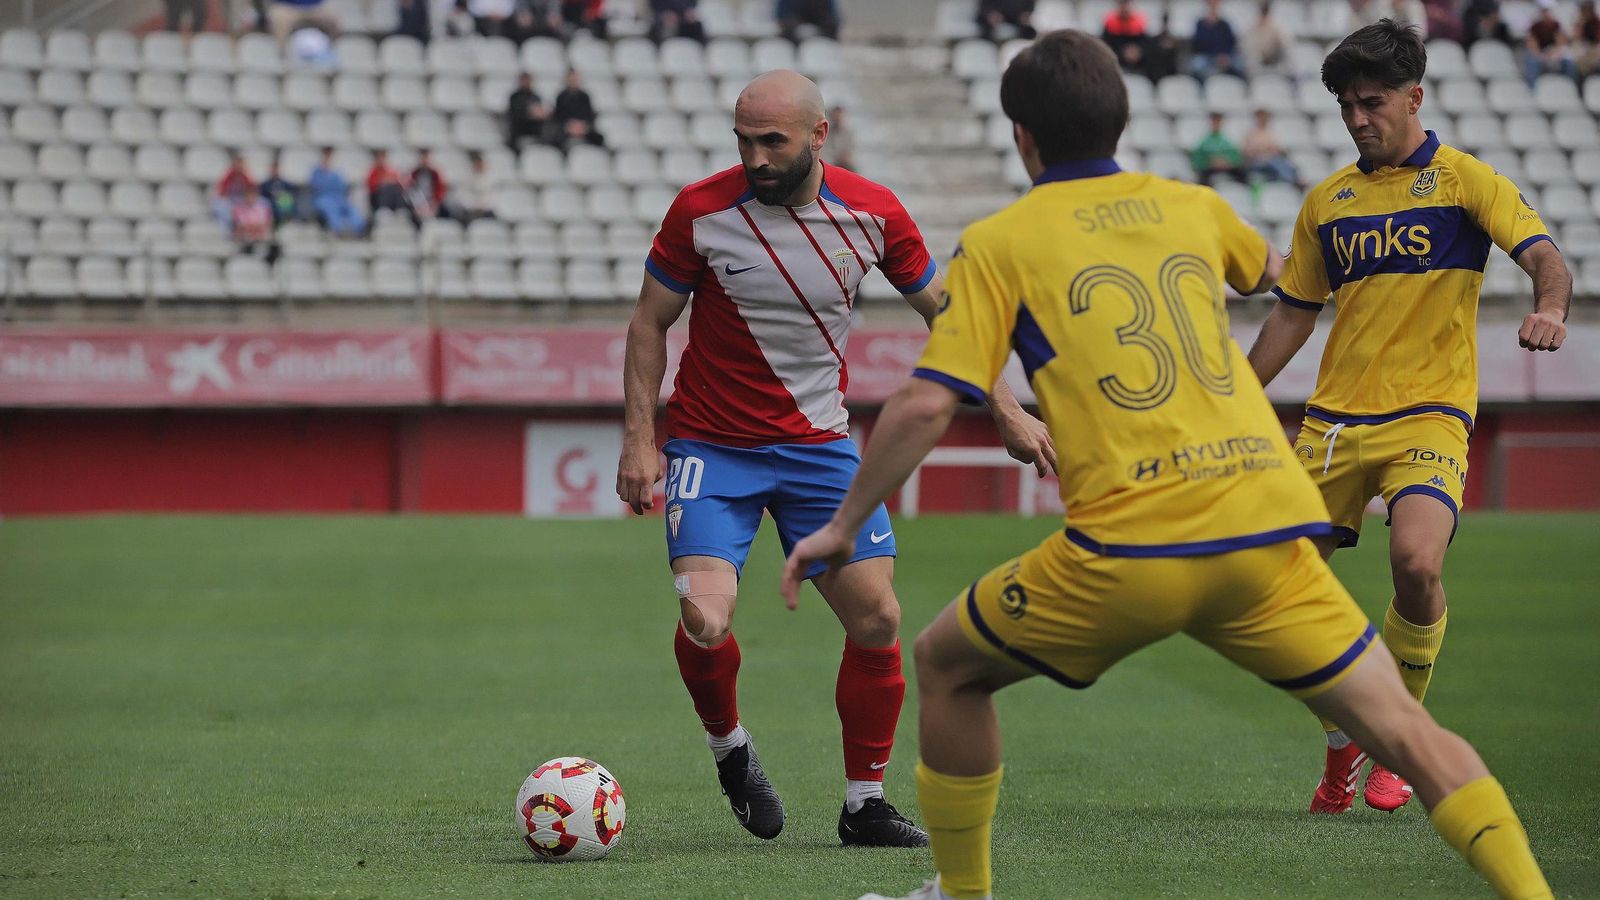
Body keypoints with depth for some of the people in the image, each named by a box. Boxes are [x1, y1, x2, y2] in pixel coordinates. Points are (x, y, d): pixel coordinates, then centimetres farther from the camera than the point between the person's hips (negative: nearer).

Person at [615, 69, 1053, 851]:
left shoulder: (872, 214, -7)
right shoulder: (700, 211, -13)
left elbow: (944, 313, 8)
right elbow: (649, 322, -1)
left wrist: (1006, 412, 7)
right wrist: (640, 440, -8)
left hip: (820, 447, 3)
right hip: (712, 448, -2)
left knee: (877, 619, -4)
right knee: (704, 619, -20)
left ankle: (864, 804, 13)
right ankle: (729, 745, 12)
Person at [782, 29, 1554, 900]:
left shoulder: (999, 244, 7)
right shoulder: (1193, 206, 19)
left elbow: (925, 405, -1)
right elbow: (1271, 272, 43)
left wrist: (840, 526, 11)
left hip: (1129, 549, -3)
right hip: (1266, 529, 3)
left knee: (947, 665, 20)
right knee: (1401, 728, 3)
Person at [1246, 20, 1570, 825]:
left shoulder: (1465, 180, 0)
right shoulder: (1327, 202, 13)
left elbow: (1542, 256, -12)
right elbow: (1293, 314, 20)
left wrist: (1549, 308, -35)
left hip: (1428, 412, -5)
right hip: (1332, 419, 5)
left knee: (1415, 562, -27)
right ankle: (1343, 744, 22)